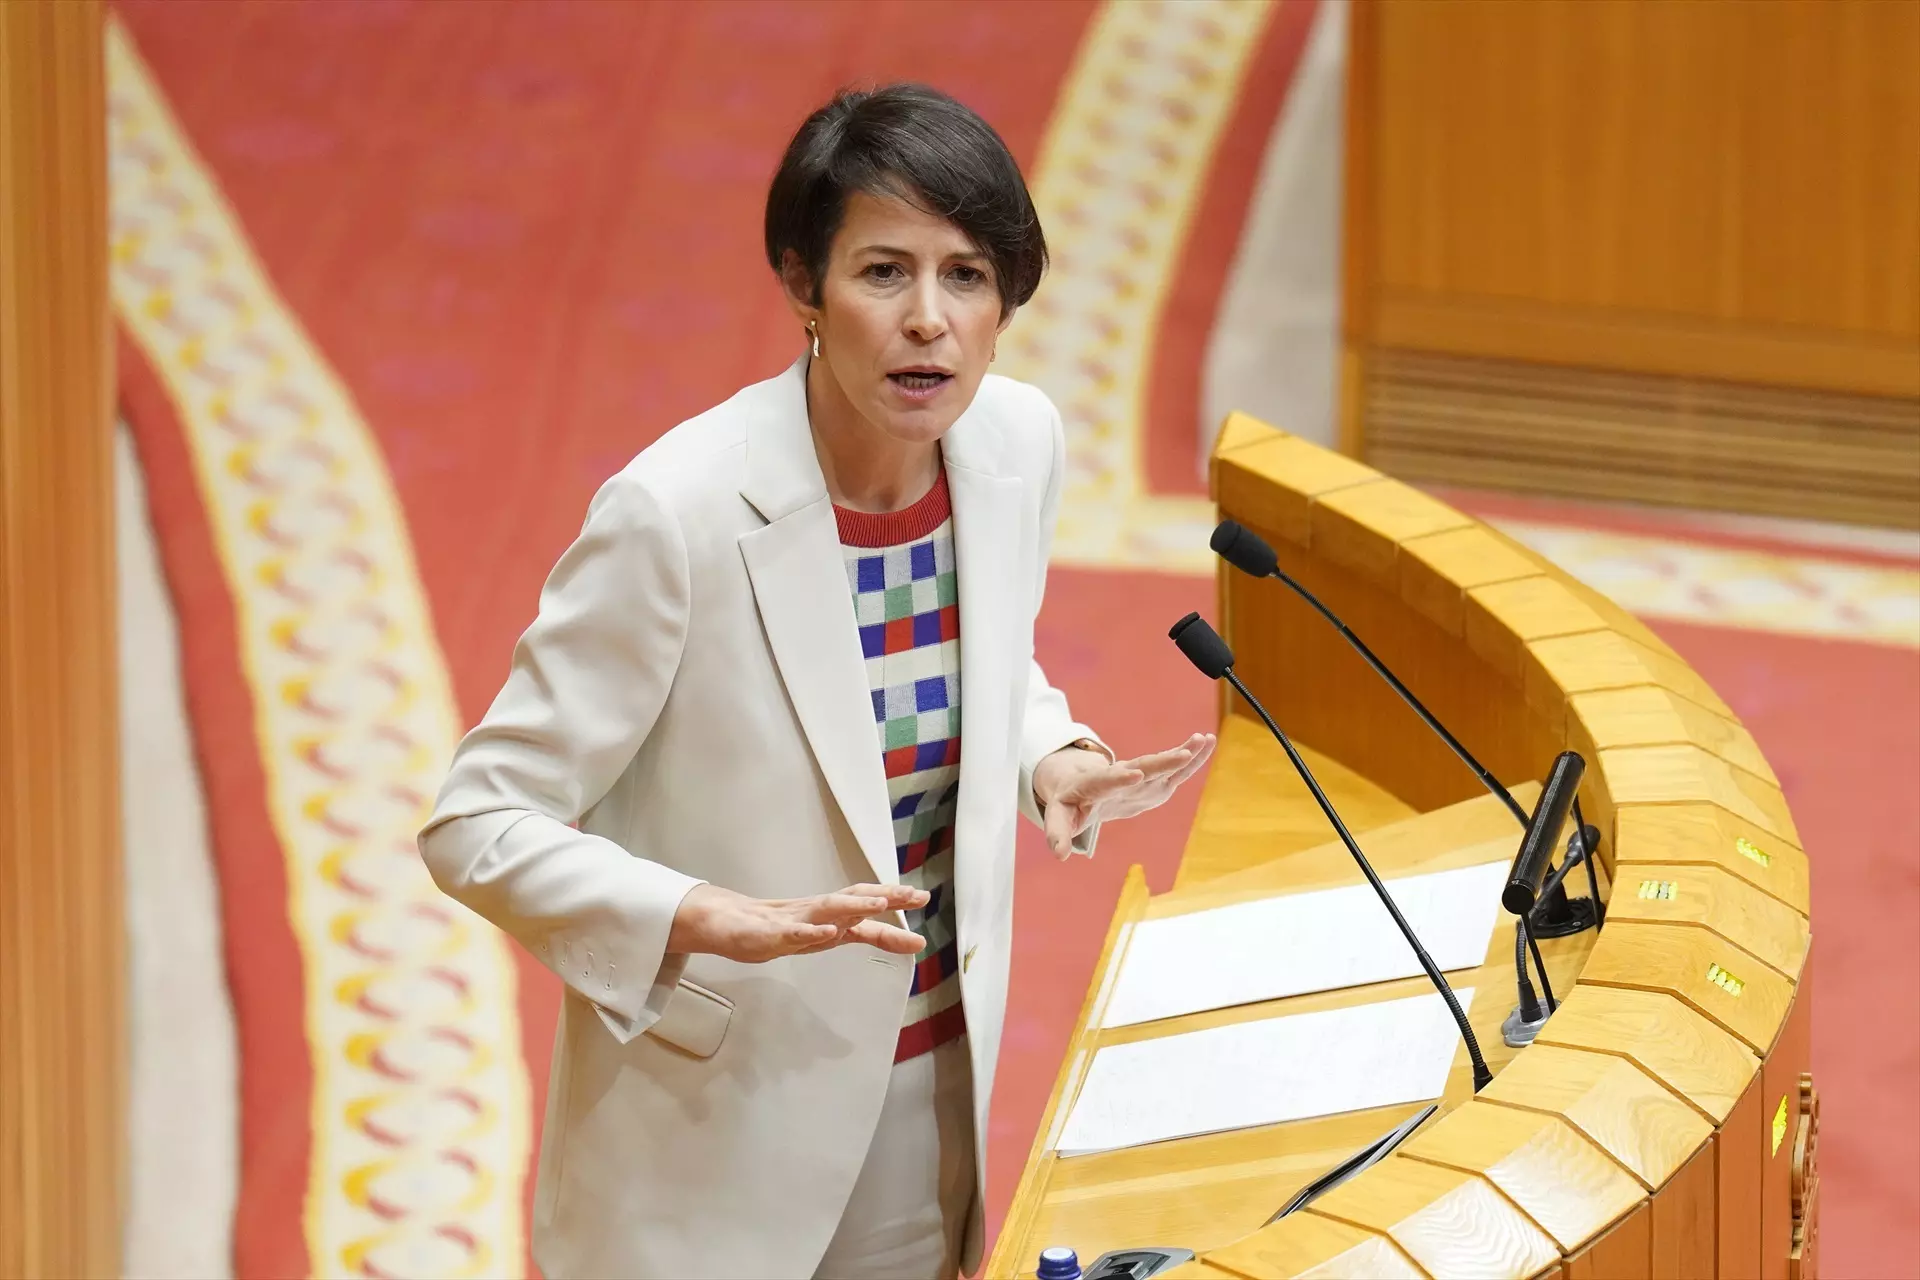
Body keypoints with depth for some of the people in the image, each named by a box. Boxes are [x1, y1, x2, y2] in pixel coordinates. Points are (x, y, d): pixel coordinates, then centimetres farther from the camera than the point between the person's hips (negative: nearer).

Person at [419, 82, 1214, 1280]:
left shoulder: (1019, 442, -8)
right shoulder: (680, 512, -26)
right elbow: (478, 827, -20)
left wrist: (1050, 758, -7)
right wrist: (715, 923, -33)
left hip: (932, 1082, 5)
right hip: (722, 1125, -5)